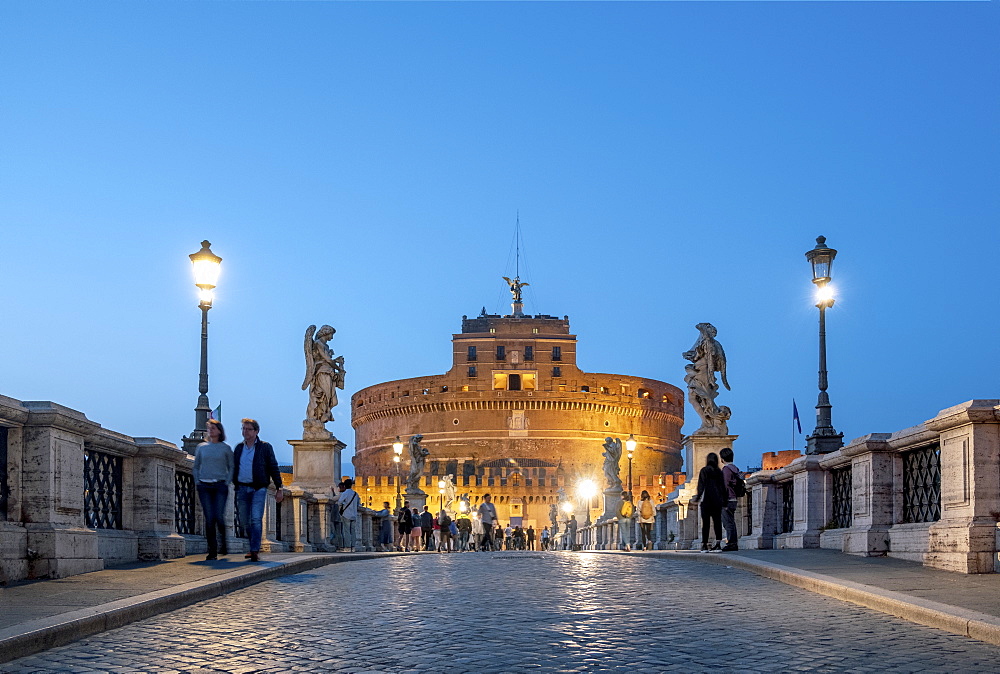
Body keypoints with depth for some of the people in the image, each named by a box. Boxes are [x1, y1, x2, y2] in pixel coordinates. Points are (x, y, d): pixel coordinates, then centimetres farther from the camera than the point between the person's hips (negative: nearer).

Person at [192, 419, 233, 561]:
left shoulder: (225, 448, 6)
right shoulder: (201, 447, 12)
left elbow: (231, 468, 10)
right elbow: (195, 467, 18)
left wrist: (227, 483, -2)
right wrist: (197, 482, 5)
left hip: (220, 486, -2)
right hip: (204, 487, 2)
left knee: (219, 517, -13)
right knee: (209, 519, -5)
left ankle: (223, 544, 13)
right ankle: (212, 552, -2)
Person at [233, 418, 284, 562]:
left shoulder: (265, 447, 2)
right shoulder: (239, 448, 14)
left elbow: (273, 468, 3)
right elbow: (234, 468, 18)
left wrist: (278, 488, -1)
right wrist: (234, 486, 13)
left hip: (258, 489, -4)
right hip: (242, 489, 5)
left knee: (256, 520, -15)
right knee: (245, 521, 7)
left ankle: (255, 551, -16)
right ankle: (254, 548, 21)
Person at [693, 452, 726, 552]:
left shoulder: (704, 471, -4)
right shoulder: (719, 472, 8)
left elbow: (701, 485, -10)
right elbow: (723, 487, 8)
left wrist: (698, 497, -7)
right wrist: (724, 501, 11)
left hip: (706, 500, -3)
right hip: (717, 500, 3)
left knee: (705, 522, -1)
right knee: (717, 522, 4)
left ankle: (704, 545, -2)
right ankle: (718, 543, -4)